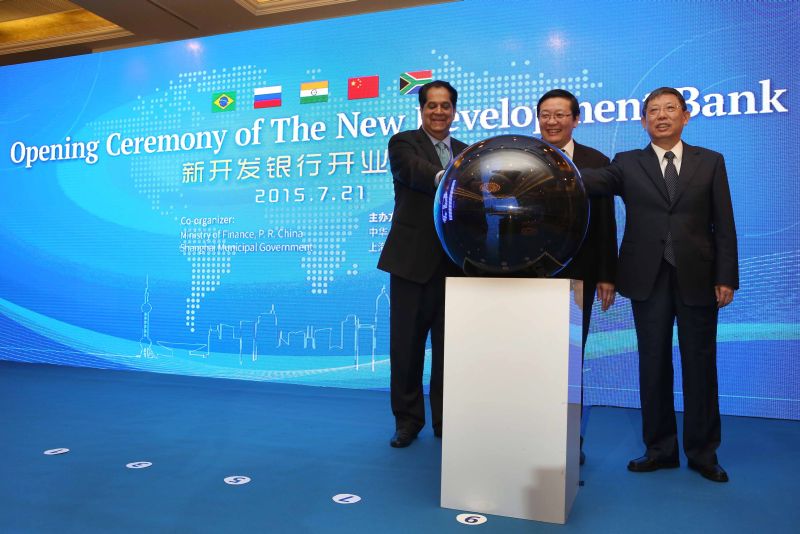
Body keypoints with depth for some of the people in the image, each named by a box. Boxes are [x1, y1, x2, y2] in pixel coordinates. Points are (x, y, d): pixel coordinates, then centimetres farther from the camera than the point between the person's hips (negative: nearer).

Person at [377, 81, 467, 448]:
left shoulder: (466, 153, 16)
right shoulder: (403, 142, 3)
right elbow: (414, 170, -21)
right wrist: (444, 177, -40)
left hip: (455, 263, 3)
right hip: (413, 260, -3)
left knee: (449, 346, 8)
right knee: (406, 345, 5)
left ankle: (446, 420, 23)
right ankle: (407, 420, 20)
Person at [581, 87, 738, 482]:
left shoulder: (710, 162, 8)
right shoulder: (628, 164, 7)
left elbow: (724, 224, 4)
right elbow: (594, 182, -13)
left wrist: (726, 277, -4)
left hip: (697, 278, 0)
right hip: (649, 279, 0)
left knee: (699, 365, 7)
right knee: (653, 364, 7)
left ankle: (703, 452, 22)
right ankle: (660, 449, 21)